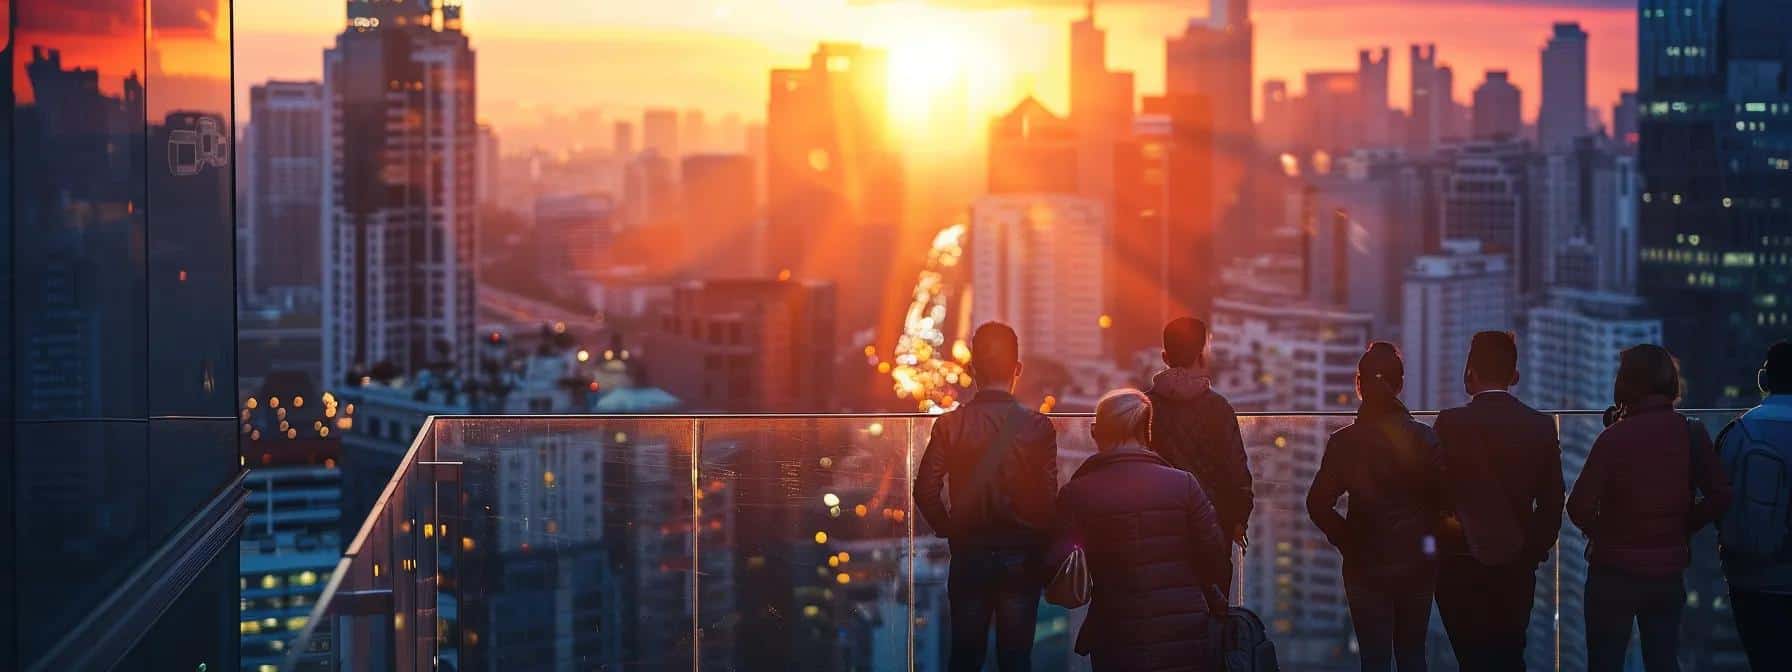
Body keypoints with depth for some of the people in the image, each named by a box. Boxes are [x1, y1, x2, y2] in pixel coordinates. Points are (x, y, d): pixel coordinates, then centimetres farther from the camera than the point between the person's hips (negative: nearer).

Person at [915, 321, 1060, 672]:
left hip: (969, 554, 1)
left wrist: (950, 530, 9)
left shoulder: (950, 424, -6)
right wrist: (1042, 543, 7)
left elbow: (926, 491, -8)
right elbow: (1048, 497, -11)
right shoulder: (1037, 426, -9)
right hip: (1022, 556, -1)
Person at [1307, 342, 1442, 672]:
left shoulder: (1345, 442, -8)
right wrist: (1426, 537, 9)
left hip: (1366, 567, -1)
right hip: (1418, 564, 1)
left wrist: (1348, 542, 4)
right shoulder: (1426, 438, -6)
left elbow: (1319, 505, -9)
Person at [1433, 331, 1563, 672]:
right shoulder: (1541, 426, 0)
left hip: (1461, 567, -3)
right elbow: (1551, 503, 3)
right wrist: (1536, 551, 14)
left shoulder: (1451, 423, -12)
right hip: (1517, 567, 3)